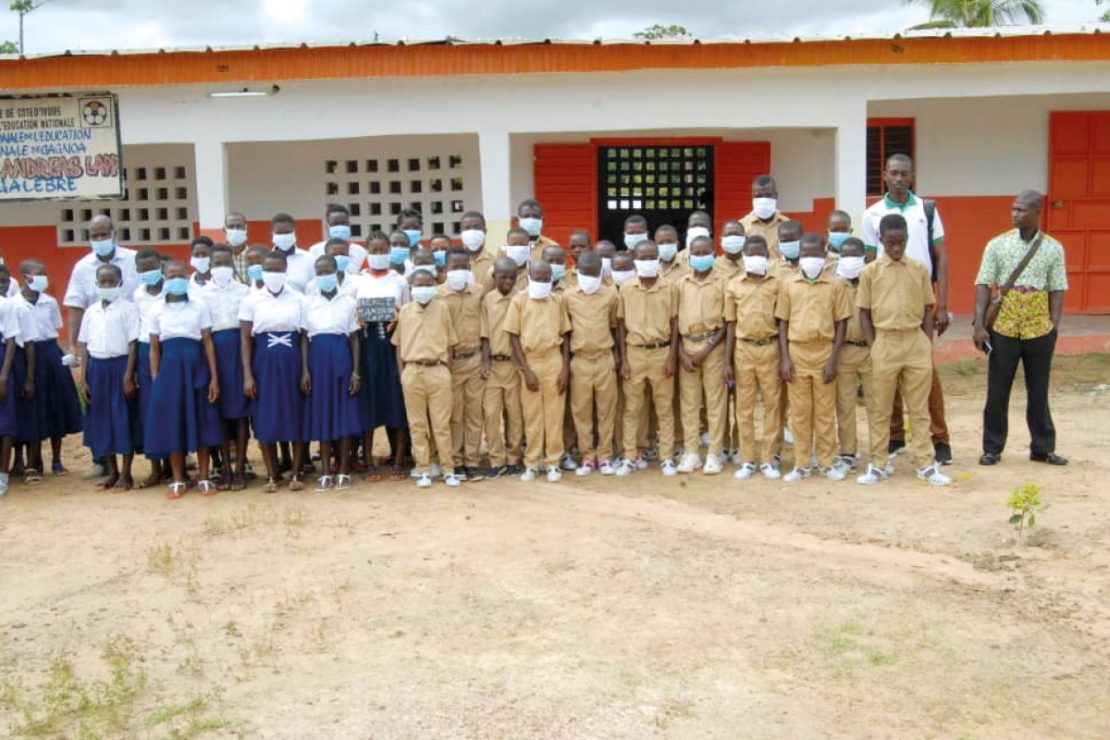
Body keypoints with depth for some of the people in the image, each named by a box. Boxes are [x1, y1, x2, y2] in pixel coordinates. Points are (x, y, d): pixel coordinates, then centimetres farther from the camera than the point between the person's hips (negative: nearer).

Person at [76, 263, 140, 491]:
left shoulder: (128, 309, -4)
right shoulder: (90, 312, 10)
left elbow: (133, 343, -7)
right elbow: (83, 346, 11)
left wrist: (129, 376, -13)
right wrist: (83, 379, 5)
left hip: (120, 365, -5)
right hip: (96, 367, 5)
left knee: (123, 419, -1)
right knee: (100, 420, 8)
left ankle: (125, 474, 8)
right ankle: (112, 472, 20)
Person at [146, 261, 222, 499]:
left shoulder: (200, 307, 3)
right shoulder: (157, 312, 6)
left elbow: (208, 343, 1)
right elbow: (154, 348, 8)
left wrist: (214, 377, -4)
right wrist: (155, 380, 1)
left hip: (195, 366, -1)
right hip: (170, 367, 1)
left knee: (200, 422, 3)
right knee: (171, 423, 3)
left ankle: (203, 478, 13)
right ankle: (177, 480, 13)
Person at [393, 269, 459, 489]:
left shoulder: (442, 308, 6)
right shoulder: (405, 310, 7)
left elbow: (450, 343, 8)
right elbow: (398, 345, 10)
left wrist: (446, 370, 1)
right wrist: (402, 374, 3)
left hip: (438, 370, -1)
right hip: (412, 372, 1)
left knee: (442, 424, 2)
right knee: (417, 424, 5)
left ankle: (448, 470, 8)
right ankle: (423, 470, 12)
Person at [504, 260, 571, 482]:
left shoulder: (557, 300, 6)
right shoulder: (519, 301, 1)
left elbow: (564, 336, 9)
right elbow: (514, 337, -1)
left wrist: (565, 368, 0)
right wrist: (526, 370, -7)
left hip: (554, 361, 1)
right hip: (530, 363, -1)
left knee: (554, 414, 3)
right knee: (532, 416, 5)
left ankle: (553, 462, 10)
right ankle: (532, 463, 13)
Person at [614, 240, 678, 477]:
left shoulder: (667, 289, 2)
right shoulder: (626, 289, 2)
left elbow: (674, 324, 4)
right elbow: (622, 325, 4)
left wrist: (672, 357, -4)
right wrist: (623, 359, -1)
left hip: (661, 352, 0)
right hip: (634, 353, 0)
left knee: (665, 408, 5)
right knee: (632, 408, 5)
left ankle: (667, 458, 12)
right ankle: (630, 458, 13)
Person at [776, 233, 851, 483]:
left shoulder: (835, 285, 1)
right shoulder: (788, 284, 4)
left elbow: (841, 323, 1)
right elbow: (782, 322, 6)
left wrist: (834, 359, -6)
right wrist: (784, 358, -2)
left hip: (824, 352, -1)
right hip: (796, 352, 1)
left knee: (826, 412, 5)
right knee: (799, 412, 6)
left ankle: (828, 463, 15)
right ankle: (802, 464, 14)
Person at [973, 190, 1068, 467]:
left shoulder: (1053, 249, 2)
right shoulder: (997, 245, -1)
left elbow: (1057, 291, 4)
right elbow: (983, 285, -3)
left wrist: (1055, 327, -2)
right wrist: (979, 325, -9)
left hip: (1040, 331, 1)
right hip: (1003, 329, -1)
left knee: (1039, 392, 11)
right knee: (997, 392, 5)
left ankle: (1043, 448, 23)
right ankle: (992, 448, 17)